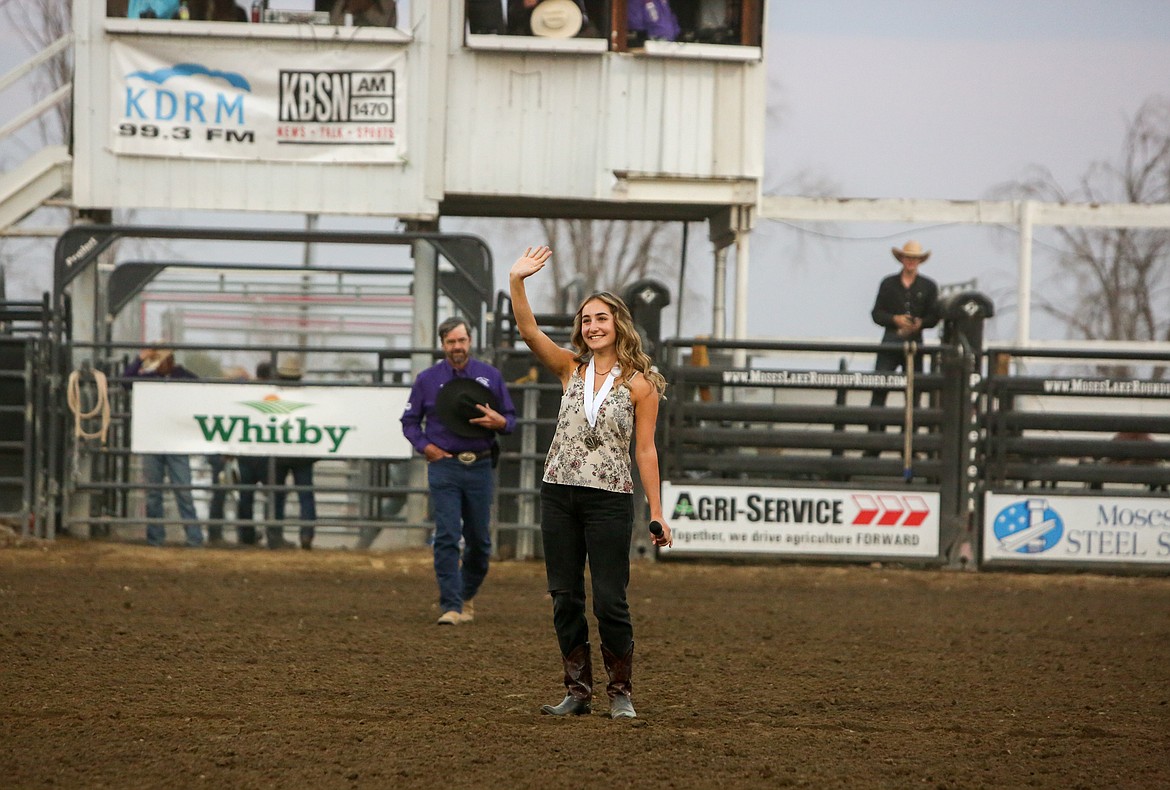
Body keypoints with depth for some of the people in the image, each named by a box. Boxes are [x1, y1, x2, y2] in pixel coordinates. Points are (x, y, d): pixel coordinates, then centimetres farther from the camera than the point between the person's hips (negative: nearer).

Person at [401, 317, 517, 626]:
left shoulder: (491, 376, 7)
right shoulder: (428, 380, 4)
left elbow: (511, 418, 11)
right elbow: (410, 421, 10)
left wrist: (499, 422, -12)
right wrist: (425, 446, -7)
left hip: (480, 467, 2)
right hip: (444, 465, -2)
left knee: (480, 539, 8)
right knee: (447, 538, -10)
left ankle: (467, 595, 31)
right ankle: (451, 606, -11)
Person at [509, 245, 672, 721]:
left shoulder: (640, 384, -1)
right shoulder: (571, 369, 8)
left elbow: (645, 450, 0)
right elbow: (528, 331, -4)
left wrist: (657, 513, -3)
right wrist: (516, 283, -18)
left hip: (610, 499, -4)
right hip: (560, 496, 4)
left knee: (609, 601, -6)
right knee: (565, 599, 5)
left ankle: (621, 693, 6)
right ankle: (578, 692, 14)